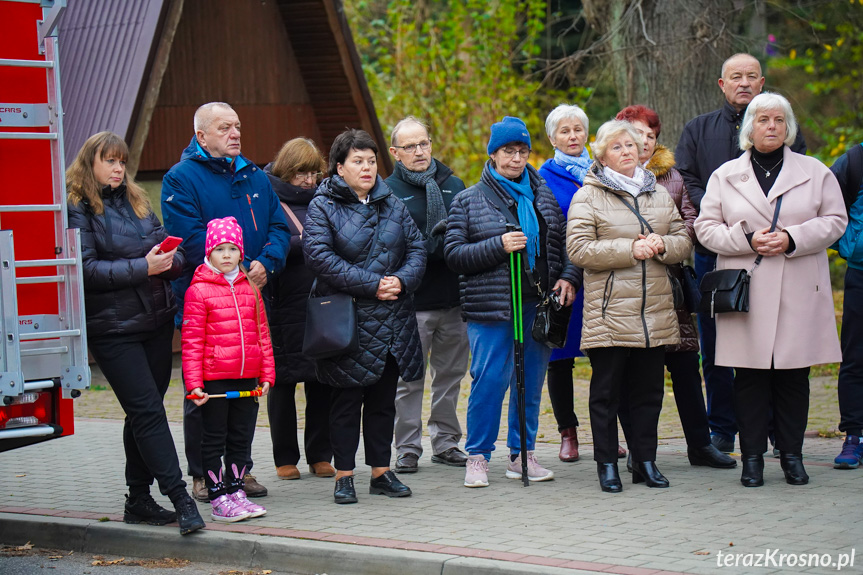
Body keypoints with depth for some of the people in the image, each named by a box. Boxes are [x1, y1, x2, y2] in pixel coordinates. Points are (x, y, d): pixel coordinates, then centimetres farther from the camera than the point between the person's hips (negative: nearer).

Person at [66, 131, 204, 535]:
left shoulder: (135, 199, 15)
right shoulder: (77, 209, -6)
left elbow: (167, 245, 16)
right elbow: (85, 269, -15)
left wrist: (170, 259, -7)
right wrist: (142, 268, -20)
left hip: (156, 319, 7)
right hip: (112, 327, -7)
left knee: (143, 412, 11)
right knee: (148, 411, -10)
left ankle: (138, 501, 19)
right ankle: (181, 499, -11)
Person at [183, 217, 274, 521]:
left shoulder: (250, 288, 11)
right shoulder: (198, 290, -6)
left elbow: (262, 333, 16)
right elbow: (191, 341, -8)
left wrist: (266, 374, 12)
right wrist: (194, 382, -14)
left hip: (247, 378, 5)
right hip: (213, 379, -5)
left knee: (241, 437, 13)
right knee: (215, 439, 3)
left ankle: (235, 490, 25)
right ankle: (218, 498, 9)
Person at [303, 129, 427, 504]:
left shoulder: (392, 205, 13)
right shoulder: (323, 207, -4)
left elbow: (416, 248, 10)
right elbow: (319, 255, -16)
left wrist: (401, 280, -12)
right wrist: (372, 285, -19)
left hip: (392, 320, 5)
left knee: (384, 399, 10)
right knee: (347, 399, 1)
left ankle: (381, 471, 19)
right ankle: (344, 476, 8)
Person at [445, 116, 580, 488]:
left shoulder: (544, 197, 15)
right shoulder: (468, 201, 4)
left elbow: (562, 244, 21)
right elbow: (454, 254, -2)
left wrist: (568, 277, 3)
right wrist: (499, 246, -14)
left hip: (538, 304, 4)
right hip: (491, 307, -4)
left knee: (531, 380, 7)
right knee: (490, 380, -7)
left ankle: (523, 454, 18)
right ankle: (478, 457, 4)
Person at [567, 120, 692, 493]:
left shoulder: (659, 194, 15)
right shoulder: (588, 197, -1)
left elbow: (684, 240, 15)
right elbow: (578, 249, -11)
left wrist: (662, 245, -7)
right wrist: (630, 249, -16)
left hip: (655, 313, 5)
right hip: (608, 312, -4)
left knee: (649, 389, 8)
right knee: (606, 390, 1)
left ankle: (645, 461, 17)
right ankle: (607, 465, 8)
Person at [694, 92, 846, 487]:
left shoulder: (815, 172, 9)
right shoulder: (725, 176, 11)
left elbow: (835, 221, 5)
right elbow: (706, 228, 6)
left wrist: (792, 239, -10)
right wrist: (747, 240, -10)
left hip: (799, 292, 0)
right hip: (745, 291, 0)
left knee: (794, 374, 1)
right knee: (749, 375, -1)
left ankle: (792, 455, 11)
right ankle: (752, 457, 6)